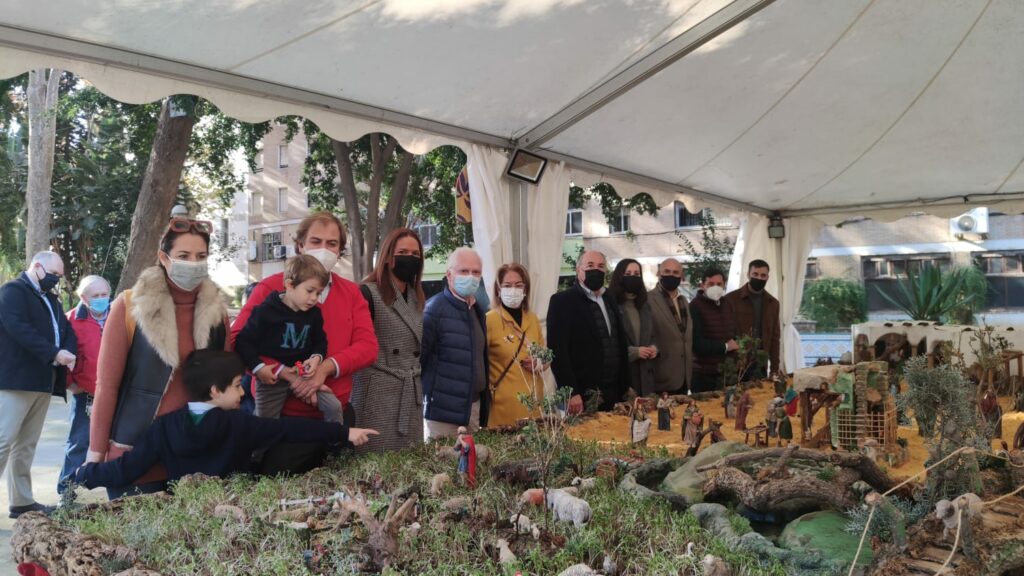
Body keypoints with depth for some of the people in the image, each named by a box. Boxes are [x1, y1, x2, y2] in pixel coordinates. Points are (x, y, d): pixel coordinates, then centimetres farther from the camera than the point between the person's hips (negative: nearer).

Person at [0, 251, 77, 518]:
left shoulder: (51, 299, 22)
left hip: (43, 382, 8)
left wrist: (68, 353, -7)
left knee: (26, 444, 10)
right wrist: (54, 353, -23)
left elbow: (68, 332, 15)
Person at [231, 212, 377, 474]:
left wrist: (326, 368, -19)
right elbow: (239, 340, -13)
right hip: (282, 415, -4)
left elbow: (368, 345, -2)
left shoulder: (352, 292, 8)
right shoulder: (271, 287, -3)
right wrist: (290, 376, -23)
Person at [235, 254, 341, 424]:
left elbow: (320, 341, 14)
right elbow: (243, 342, -11)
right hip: (271, 378, -4)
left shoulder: (314, 314, 3)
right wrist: (258, 368, -18)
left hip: (303, 374, 4)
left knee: (334, 407, -7)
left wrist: (316, 358, -8)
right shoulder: (266, 310, -14)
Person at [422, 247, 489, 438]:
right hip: (444, 408, -7)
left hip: (474, 404, 7)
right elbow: (418, 356, -13)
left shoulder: (477, 311, 13)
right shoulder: (434, 309, -13)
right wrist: (426, 392, -9)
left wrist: (484, 402, 15)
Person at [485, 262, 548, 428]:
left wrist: (539, 364, -1)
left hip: (533, 401, 5)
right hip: (505, 403, -5)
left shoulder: (533, 319, 10)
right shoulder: (489, 320, -7)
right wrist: (490, 391, -8)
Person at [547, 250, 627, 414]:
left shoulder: (609, 299, 13)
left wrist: (625, 387, 12)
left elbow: (621, 345, 17)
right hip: (582, 396, -6)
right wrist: (571, 393, -18)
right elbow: (557, 350, -13)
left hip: (614, 394, 6)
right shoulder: (562, 301, -7)